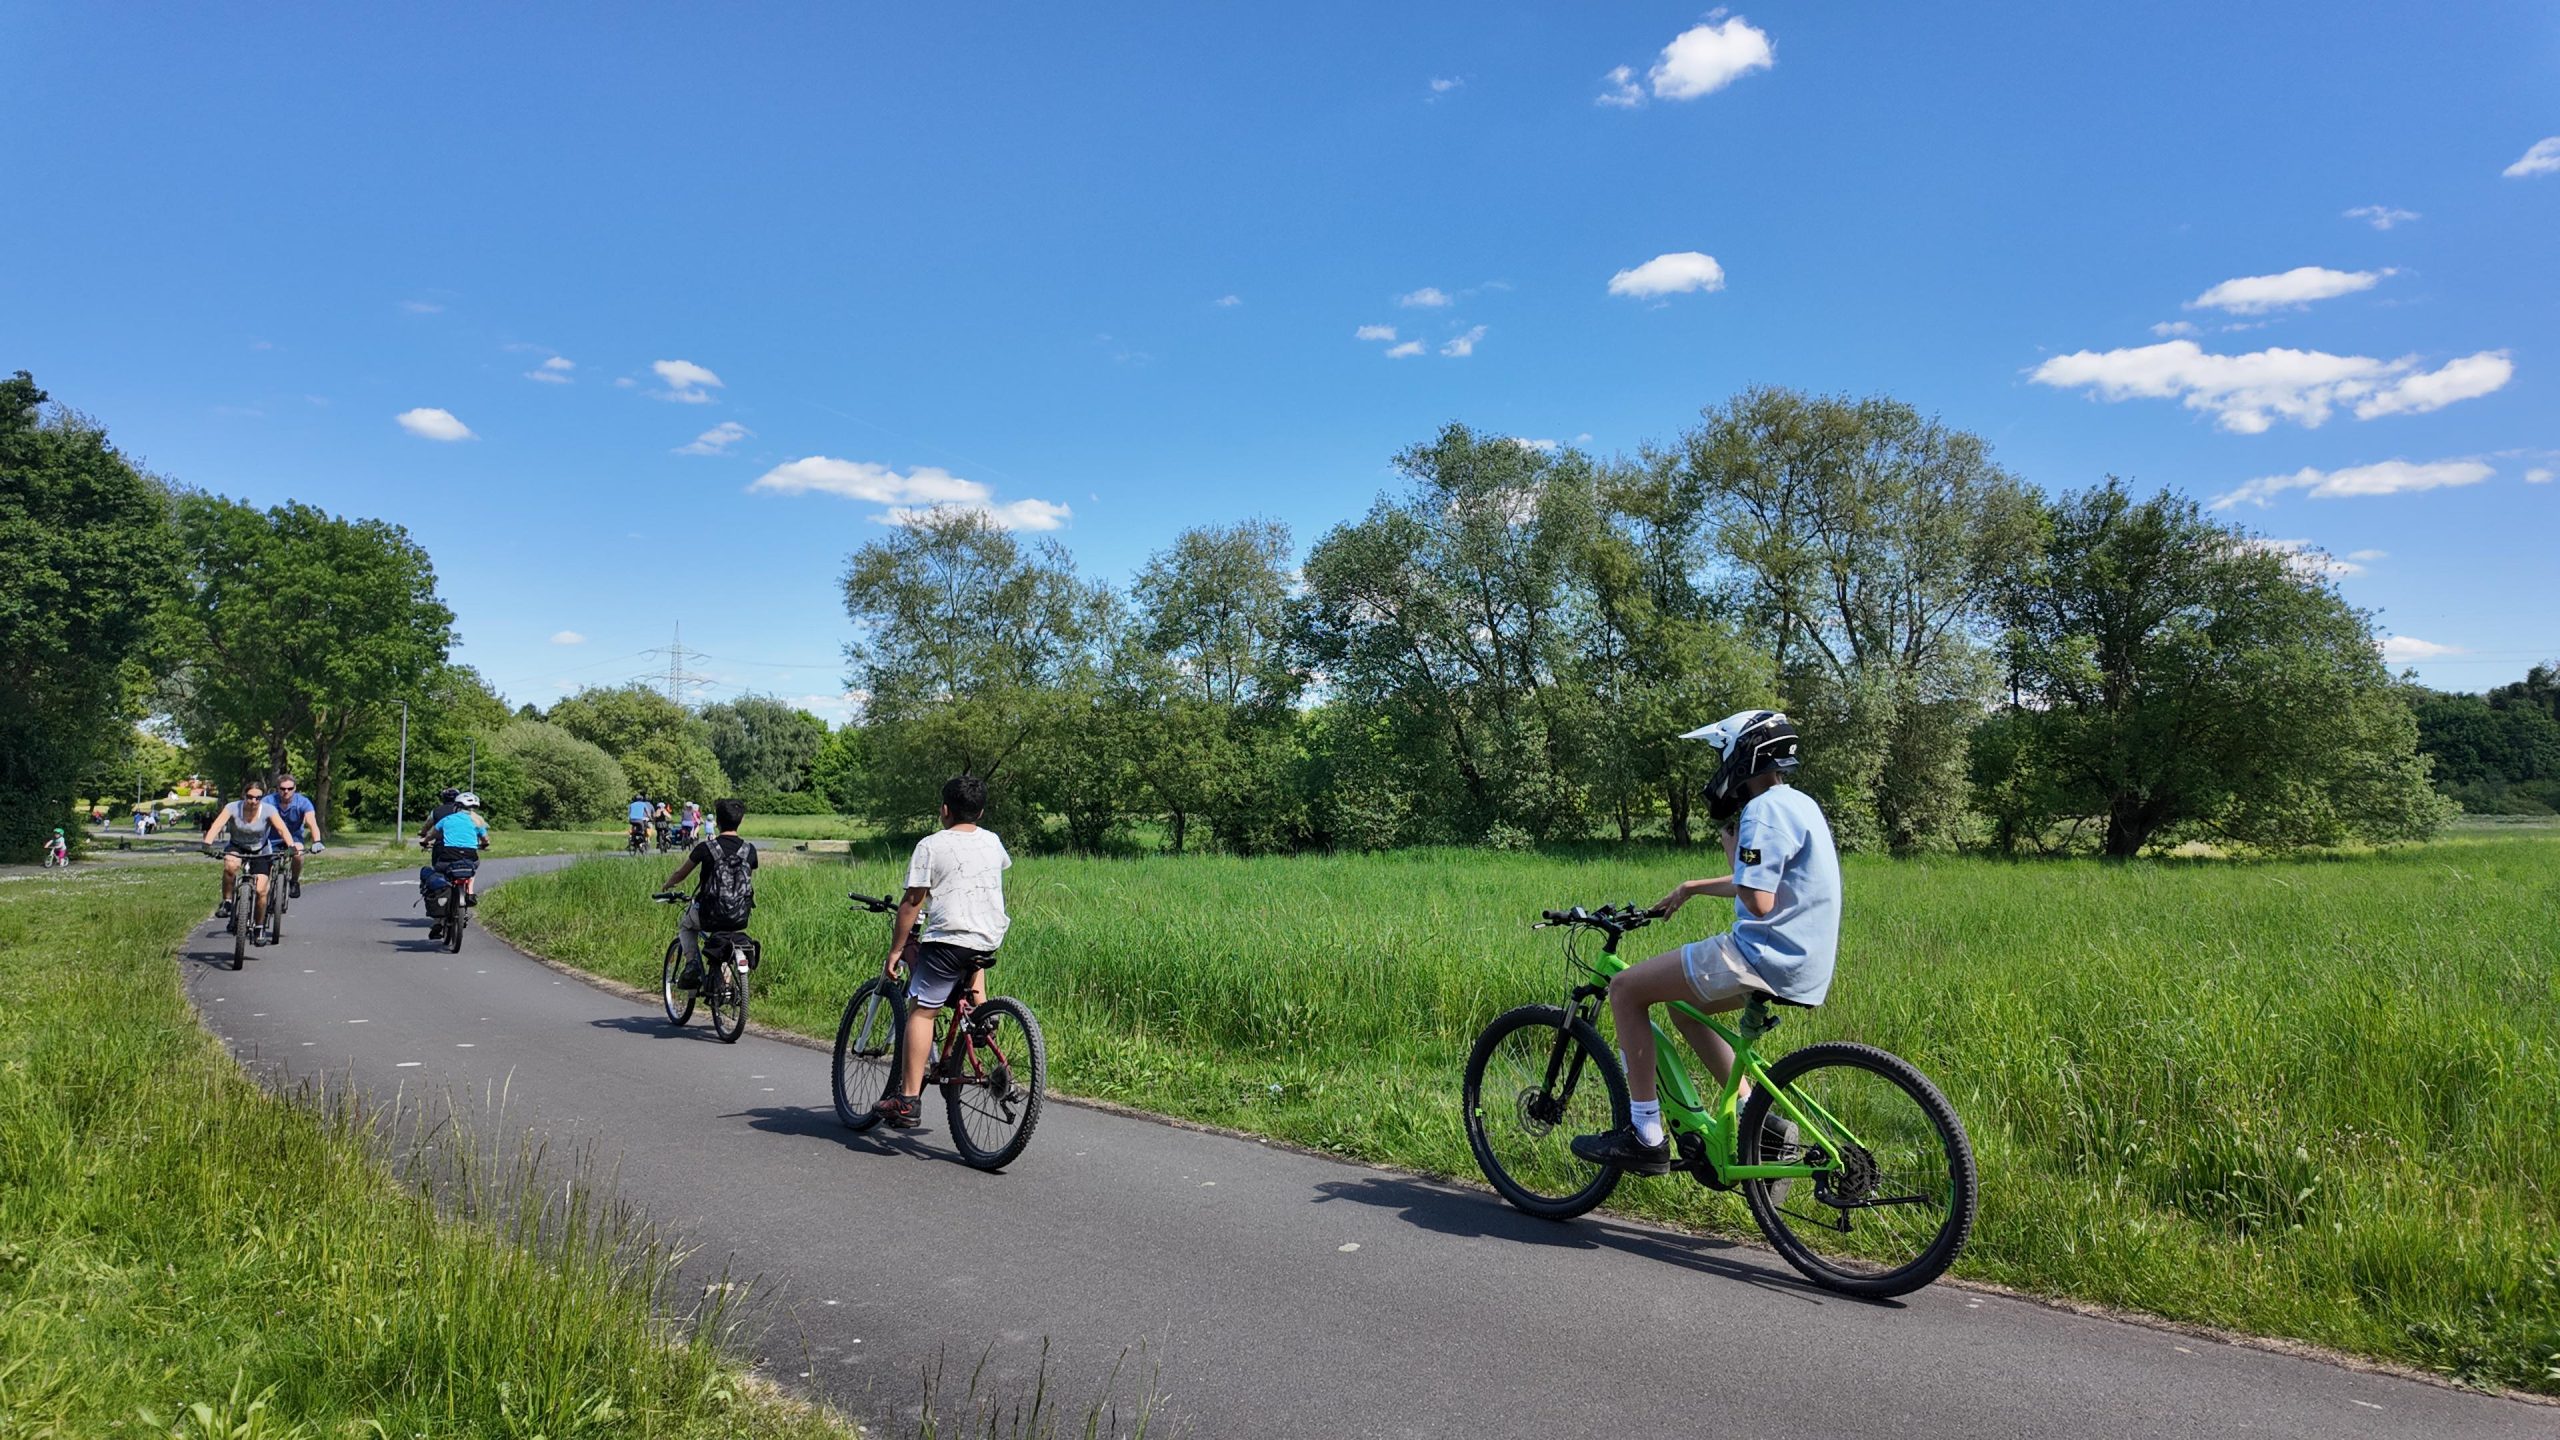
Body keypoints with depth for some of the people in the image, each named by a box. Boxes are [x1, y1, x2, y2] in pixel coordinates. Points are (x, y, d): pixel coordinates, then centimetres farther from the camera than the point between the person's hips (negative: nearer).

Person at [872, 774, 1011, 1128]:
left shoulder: (931, 845, -4)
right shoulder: (993, 842, 13)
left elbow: (912, 902, -5)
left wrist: (895, 951, 2)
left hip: (949, 938, -6)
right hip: (991, 939, 6)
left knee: (920, 1009, -2)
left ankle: (908, 1099, -9)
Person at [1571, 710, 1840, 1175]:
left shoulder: (1764, 810, -16)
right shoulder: (1795, 803, 16)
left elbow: (1759, 902, -21)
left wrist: (1733, 849, -6)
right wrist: (1692, 887, 32)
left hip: (1767, 955, -10)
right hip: (1803, 959, 11)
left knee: (1625, 989, -5)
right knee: (1683, 1006, 27)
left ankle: (1646, 1138, -3)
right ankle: (1756, 1117, 21)